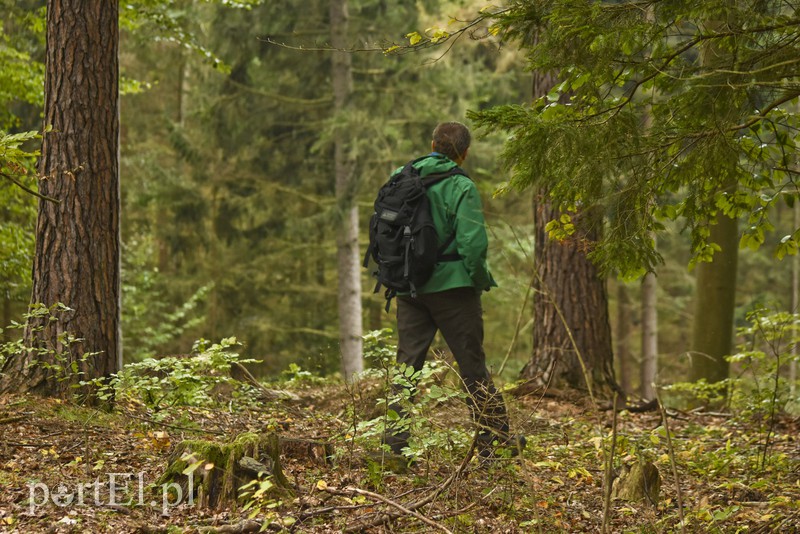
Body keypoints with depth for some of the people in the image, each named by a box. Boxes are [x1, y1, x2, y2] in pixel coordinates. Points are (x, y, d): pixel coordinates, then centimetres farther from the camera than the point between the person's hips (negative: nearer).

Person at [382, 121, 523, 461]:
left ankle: (397, 438, 6)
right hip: (452, 286, -4)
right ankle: (493, 439, 11)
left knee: (407, 362, 10)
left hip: (409, 289, 5)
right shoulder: (461, 187, -12)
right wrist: (482, 280, -4)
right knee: (473, 367, 4)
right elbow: (472, 242, -19)